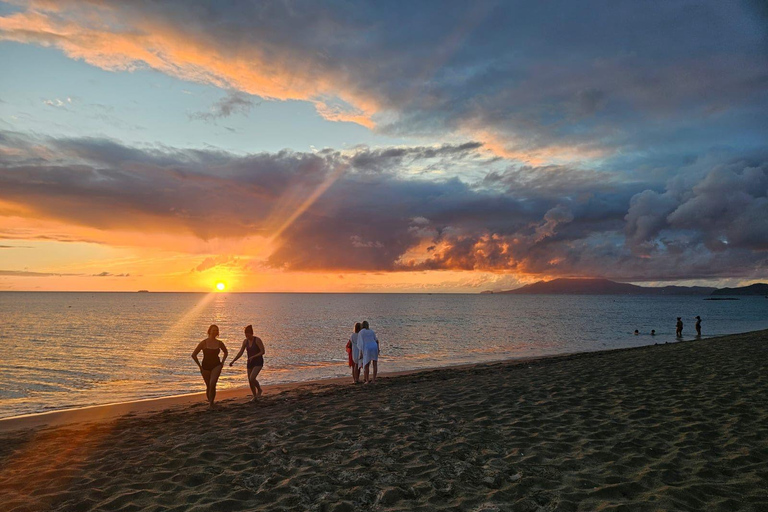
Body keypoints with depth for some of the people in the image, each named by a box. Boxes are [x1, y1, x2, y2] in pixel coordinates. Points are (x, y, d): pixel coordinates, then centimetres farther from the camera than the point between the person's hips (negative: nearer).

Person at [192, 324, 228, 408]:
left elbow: (226, 352, 19)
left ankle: (211, 402, -5)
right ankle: (209, 401, 34)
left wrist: (222, 362, 7)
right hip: (206, 367, 0)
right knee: (208, 386, 10)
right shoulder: (203, 343, -10)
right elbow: (193, 355, -6)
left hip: (216, 366, 0)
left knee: (212, 384, -21)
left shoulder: (219, 343, -1)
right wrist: (200, 366, -6)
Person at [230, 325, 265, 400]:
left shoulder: (257, 340, -16)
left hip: (258, 362, -6)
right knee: (250, 381, 8)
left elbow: (263, 351, -17)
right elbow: (240, 353, 3)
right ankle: (254, 396, 30)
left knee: (252, 378, -22)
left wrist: (253, 357, -27)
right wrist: (233, 361, -8)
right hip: (250, 363, 6)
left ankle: (259, 389, 7)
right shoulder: (245, 341, 2)